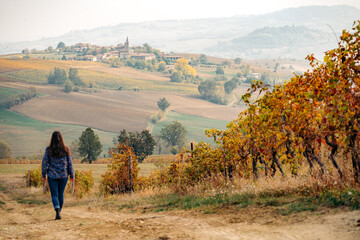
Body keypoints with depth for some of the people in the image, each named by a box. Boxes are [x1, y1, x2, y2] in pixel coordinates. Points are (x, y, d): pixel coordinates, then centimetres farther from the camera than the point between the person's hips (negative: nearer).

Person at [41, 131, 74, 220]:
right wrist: (71, 175, 9)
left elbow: (44, 163, -3)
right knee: (61, 194, 16)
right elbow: (70, 163, 0)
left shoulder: (48, 150, -7)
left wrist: (43, 175, 8)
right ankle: (59, 212, 24)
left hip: (52, 176, -1)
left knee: (54, 194, 3)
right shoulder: (65, 150, -4)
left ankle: (57, 210, -21)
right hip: (63, 176, 2)